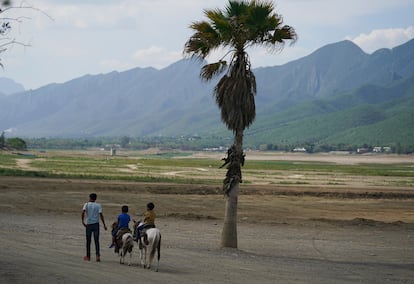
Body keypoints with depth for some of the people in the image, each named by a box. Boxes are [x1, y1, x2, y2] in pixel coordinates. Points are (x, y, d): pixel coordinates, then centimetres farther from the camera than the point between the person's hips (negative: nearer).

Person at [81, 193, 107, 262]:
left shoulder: (86, 204, -1)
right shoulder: (98, 205, 2)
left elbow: (83, 212, -16)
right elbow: (101, 215, -7)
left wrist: (83, 221, -8)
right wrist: (104, 225, -5)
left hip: (88, 224, -1)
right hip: (96, 224, 1)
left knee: (88, 241, 10)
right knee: (96, 240, 2)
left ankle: (88, 256, 17)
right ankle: (97, 255, -12)